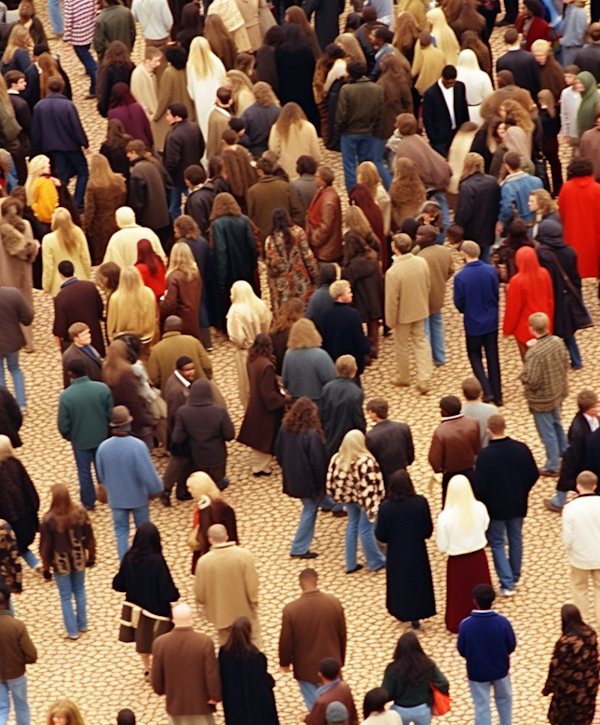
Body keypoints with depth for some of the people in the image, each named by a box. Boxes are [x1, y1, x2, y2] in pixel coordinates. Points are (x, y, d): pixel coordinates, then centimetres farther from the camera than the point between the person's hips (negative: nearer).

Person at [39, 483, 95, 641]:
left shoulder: (49, 519, -23)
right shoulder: (80, 512, -14)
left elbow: (46, 546, -13)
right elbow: (89, 537, -2)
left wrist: (46, 567, 0)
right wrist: (91, 556, 14)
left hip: (61, 563, -3)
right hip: (78, 559, 3)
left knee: (66, 596, 11)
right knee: (79, 591, 23)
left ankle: (72, 631, 17)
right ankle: (82, 625, 33)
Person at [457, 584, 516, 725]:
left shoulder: (466, 624, -23)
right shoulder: (502, 622, -21)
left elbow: (461, 651, -10)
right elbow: (511, 646, -8)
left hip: (477, 671, -1)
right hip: (500, 669, 1)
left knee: (481, 706, 12)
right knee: (504, 698, 27)